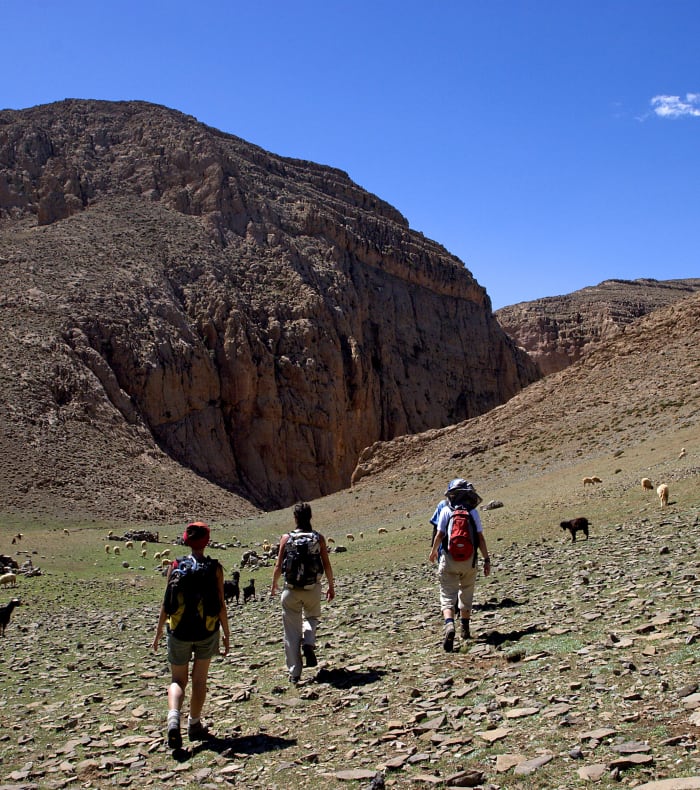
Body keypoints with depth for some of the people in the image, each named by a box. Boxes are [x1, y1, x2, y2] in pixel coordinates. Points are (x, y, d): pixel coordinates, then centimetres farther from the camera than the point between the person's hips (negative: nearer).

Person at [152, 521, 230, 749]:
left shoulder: (175, 566, -4)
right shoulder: (214, 568, -7)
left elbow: (166, 602, -1)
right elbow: (221, 605, -5)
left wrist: (159, 631, 11)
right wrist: (227, 634, 5)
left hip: (179, 632, 1)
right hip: (207, 631, 0)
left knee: (177, 680, 13)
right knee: (199, 680, 16)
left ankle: (173, 719, -11)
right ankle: (194, 725, 26)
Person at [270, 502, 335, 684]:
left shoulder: (286, 538, -5)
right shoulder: (318, 538, -4)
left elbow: (279, 566, -1)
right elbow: (327, 565, 0)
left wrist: (274, 585, 15)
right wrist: (331, 586, 14)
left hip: (291, 589, -1)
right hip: (312, 588, 1)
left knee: (292, 631, 8)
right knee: (312, 617, 27)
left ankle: (294, 673, 9)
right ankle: (308, 642, -3)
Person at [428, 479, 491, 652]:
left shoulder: (445, 510, -2)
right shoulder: (473, 511, 1)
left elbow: (440, 534, -5)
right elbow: (480, 537, -3)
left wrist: (433, 551, 12)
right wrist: (487, 559, 3)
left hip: (449, 559, -2)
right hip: (469, 560, 2)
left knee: (447, 595, -1)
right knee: (466, 594, 20)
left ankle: (449, 625, -26)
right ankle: (465, 630, 30)